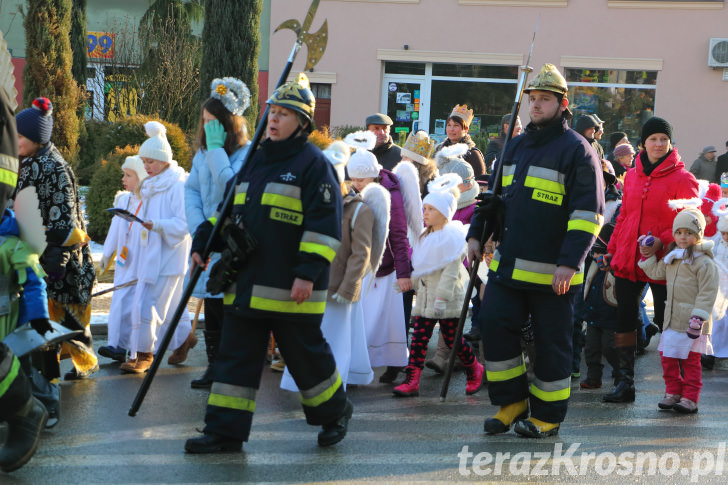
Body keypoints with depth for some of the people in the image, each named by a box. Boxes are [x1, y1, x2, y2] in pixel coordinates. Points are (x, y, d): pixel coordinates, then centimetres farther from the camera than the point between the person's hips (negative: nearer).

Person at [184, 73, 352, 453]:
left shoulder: (313, 164, -7)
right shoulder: (255, 160, 15)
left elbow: (324, 223, -13)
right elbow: (228, 207, 23)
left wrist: (308, 272, -20)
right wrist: (203, 241, 12)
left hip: (290, 288, -6)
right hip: (245, 283, 7)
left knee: (306, 354, 6)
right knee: (235, 354, 4)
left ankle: (335, 412, 29)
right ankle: (225, 431, 8)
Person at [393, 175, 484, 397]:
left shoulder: (452, 235, -13)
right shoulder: (425, 237, 14)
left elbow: (451, 270, -18)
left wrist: (442, 298, -21)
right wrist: (416, 285, 20)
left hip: (448, 298, -7)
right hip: (425, 298, 7)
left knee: (452, 339, 1)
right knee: (419, 337, -1)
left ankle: (474, 370, 24)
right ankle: (412, 381, -3)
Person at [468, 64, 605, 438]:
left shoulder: (576, 150, -6)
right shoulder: (516, 147, 15)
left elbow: (588, 212, -12)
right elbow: (494, 196, 24)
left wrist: (569, 262, -19)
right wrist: (476, 235, 13)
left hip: (552, 271, -6)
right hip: (507, 265, 6)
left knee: (551, 342, 3)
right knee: (493, 326, 0)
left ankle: (548, 415, 16)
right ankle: (511, 403, 15)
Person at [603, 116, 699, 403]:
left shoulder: (681, 178, -5)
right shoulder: (632, 175, 12)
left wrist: (662, 241, -19)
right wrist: (612, 249, 16)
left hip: (662, 262, -5)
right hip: (628, 260, 5)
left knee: (666, 322, 1)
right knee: (624, 320, 4)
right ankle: (625, 383, 12)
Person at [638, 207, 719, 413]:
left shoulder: (705, 262, -12)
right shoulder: (672, 258, 13)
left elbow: (707, 293, -16)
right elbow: (656, 272, 27)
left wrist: (698, 319, -21)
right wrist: (647, 255, 16)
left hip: (692, 324, -7)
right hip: (672, 320, 7)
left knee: (690, 361, -1)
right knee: (668, 358, 9)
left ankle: (690, 398, 5)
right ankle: (673, 393, 20)